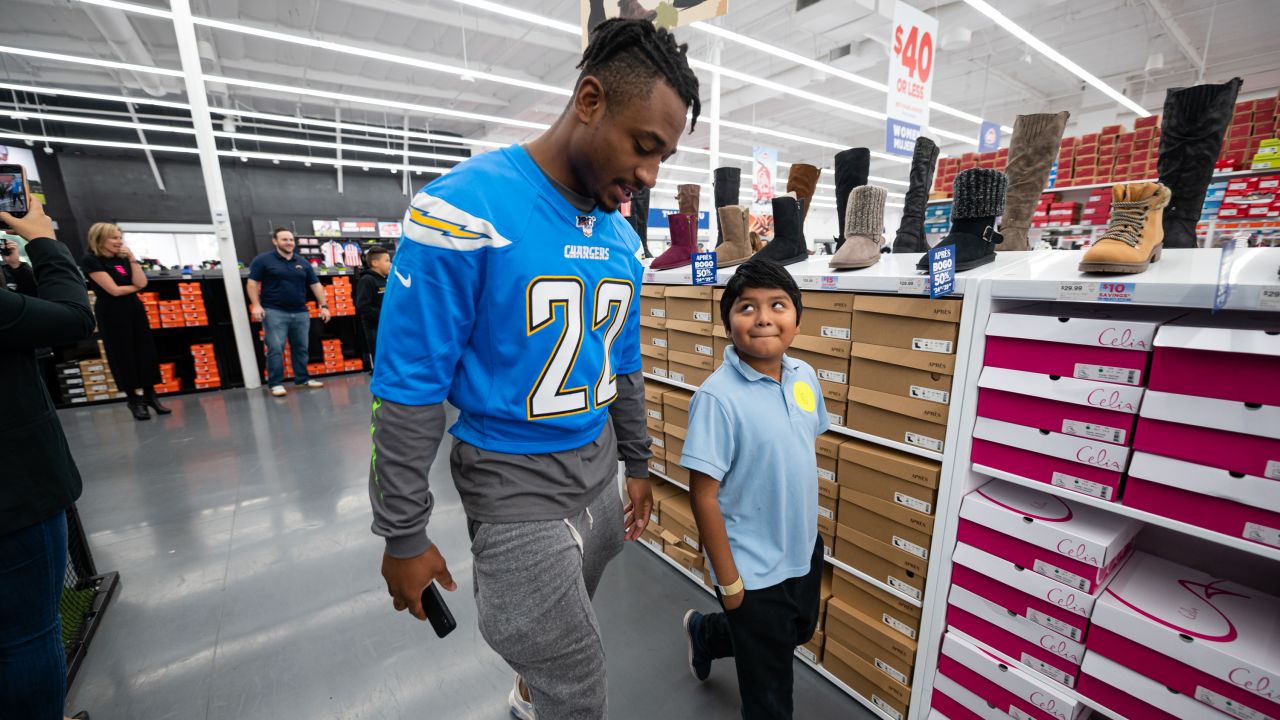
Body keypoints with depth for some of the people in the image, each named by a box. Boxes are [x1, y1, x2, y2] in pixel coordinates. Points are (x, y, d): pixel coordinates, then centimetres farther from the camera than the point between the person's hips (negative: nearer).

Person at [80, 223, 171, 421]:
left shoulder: (122, 259, 9)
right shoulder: (91, 261, -8)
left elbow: (141, 283, -3)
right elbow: (114, 290, -13)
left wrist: (132, 259, -5)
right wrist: (136, 287, 3)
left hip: (135, 309, 5)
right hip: (112, 314, -5)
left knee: (146, 352, 3)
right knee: (123, 355, 0)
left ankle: (150, 395, 11)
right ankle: (134, 399, 8)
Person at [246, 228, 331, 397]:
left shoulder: (303, 263, 13)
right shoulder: (263, 260, 1)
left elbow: (316, 285, 12)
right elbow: (252, 283, -2)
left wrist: (323, 306, 4)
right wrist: (256, 305, -12)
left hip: (300, 313, 4)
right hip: (274, 312, -4)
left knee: (301, 348, 9)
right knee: (275, 349, -5)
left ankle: (303, 379, 19)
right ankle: (276, 383, 1)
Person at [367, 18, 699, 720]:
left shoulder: (622, 238, 2)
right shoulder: (465, 209, -19)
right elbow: (409, 389, -16)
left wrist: (636, 465, 16)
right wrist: (403, 536, -9)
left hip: (598, 468, 7)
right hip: (515, 484, -6)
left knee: (567, 630, 29)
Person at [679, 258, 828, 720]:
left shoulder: (805, 376, -7)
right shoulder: (718, 397, -27)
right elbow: (703, 496, -22)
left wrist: (806, 525, 12)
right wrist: (728, 580, -14)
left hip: (805, 551, 7)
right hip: (754, 568, -7)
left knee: (798, 633, 32)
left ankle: (705, 633, 55)